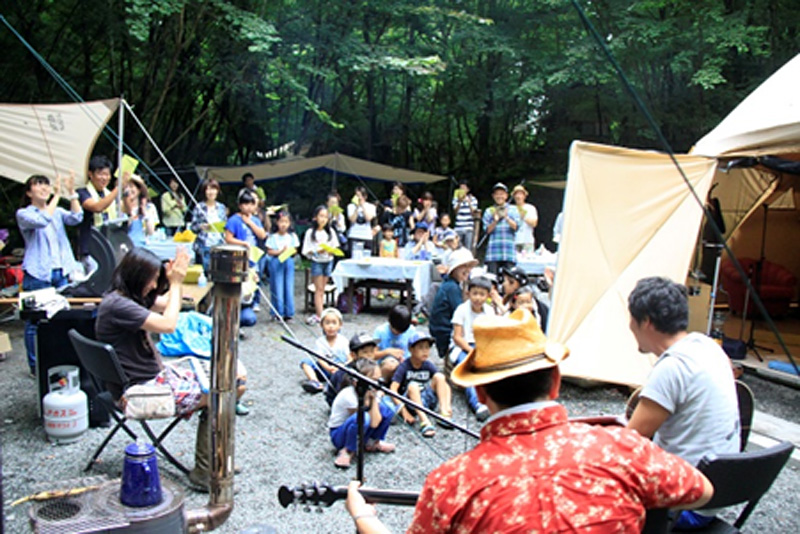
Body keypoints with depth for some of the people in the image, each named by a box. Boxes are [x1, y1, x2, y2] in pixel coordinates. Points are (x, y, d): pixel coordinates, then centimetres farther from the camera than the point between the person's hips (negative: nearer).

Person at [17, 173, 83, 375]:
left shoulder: (57, 211, 14)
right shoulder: (24, 214, 0)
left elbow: (76, 218, -4)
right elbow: (42, 221, -20)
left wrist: (71, 193, -13)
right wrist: (57, 196, -19)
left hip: (61, 272, 5)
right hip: (37, 274, -5)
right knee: (36, 322, 2)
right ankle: (36, 365, 12)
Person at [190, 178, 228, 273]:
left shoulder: (222, 207, 11)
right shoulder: (199, 207, 1)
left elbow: (226, 226, 17)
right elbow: (193, 227, 3)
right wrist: (201, 227, -16)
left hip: (219, 246, 3)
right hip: (204, 246, -3)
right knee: (206, 270, -6)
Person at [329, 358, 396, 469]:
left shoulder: (374, 392, -9)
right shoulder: (349, 395, -29)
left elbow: (376, 421, -20)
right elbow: (373, 423, -25)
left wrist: (374, 399, -23)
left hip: (361, 430, 7)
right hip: (338, 434, -6)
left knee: (386, 410, -15)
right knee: (362, 418, -39)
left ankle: (373, 443, 6)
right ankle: (347, 451, -16)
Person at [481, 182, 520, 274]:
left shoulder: (513, 210, 13)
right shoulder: (489, 211, 13)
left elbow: (516, 227, 0)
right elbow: (487, 230, 5)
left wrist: (506, 218, -16)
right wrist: (495, 221, -12)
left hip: (509, 250, 0)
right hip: (493, 250, 0)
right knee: (492, 275, -7)